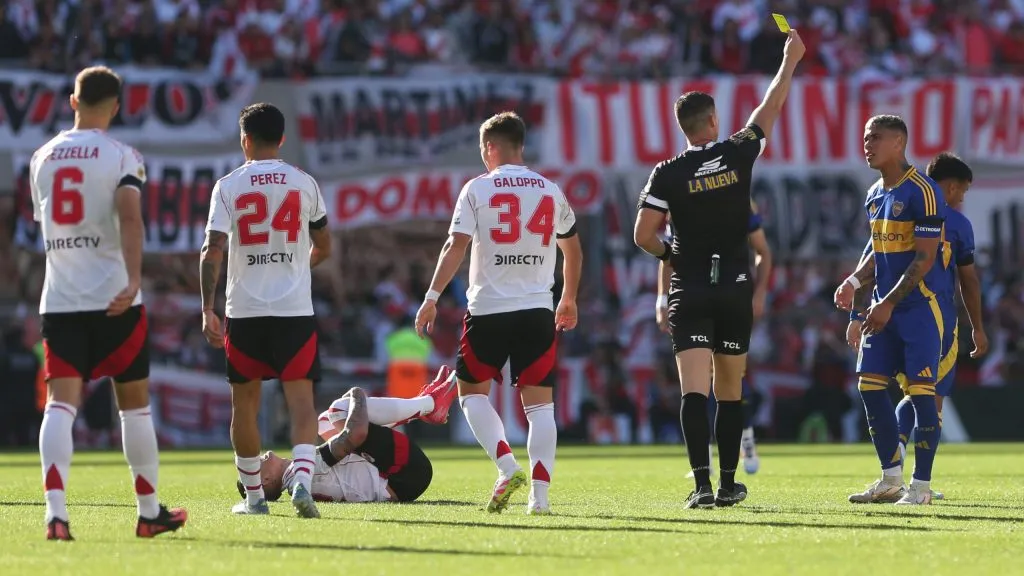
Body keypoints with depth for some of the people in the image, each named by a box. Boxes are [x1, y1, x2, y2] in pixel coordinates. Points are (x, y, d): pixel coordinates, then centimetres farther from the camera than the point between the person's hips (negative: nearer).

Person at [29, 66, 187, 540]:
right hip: (113, 300, -3)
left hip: (59, 300, 3)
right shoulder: (121, 157, -3)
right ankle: (150, 512, 21)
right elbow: (130, 217, -21)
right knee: (134, 405, 10)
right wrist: (134, 278, -29)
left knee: (60, 403, -6)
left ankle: (55, 512, -24)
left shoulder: (42, 158, 12)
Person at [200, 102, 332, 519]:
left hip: (244, 312, 0)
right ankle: (302, 479, -25)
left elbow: (213, 250, -9)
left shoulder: (228, 186, -2)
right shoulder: (304, 184, 4)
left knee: (245, 403, 13)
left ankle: (253, 496, 19)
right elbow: (323, 248, 14)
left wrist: (207, 310, -7)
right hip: (295, 311, 0)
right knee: (301, 399, -3)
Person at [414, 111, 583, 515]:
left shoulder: (478, 189, -2)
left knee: (472, 390, 13)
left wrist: (432, 297, -7)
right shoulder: (550, 192, 10)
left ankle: (507, 467, -6)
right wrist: (569, 299, 35)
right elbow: (572, 250, 21)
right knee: (539, 402, 3)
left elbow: (456, 246, -10)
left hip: (489, 309, -3)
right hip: (538, 311, 3)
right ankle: (539, 493, -5)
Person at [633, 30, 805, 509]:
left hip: (690, 290, -2)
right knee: (730, 392, 12)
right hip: (735, 289, 2)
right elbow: (771, 108, 12)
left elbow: (643, 234, -9)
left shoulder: (667, 174, -5)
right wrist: (791, 59, 25)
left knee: (694, 391, -9)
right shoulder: (737, 156, -1)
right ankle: (729, 484, 17)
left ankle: (702, 484, -22)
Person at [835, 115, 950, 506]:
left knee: (921, 390, -7)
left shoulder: (922, 192, -14)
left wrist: (889, 304, -20)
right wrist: (854, 282, 6)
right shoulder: (874, 195, 13)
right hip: (885, 307, 9)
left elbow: (924, 258, -17)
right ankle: (891, 479, 14)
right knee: (869, 383, 5)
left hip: (920, 304, -9)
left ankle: (921, 485, -3)